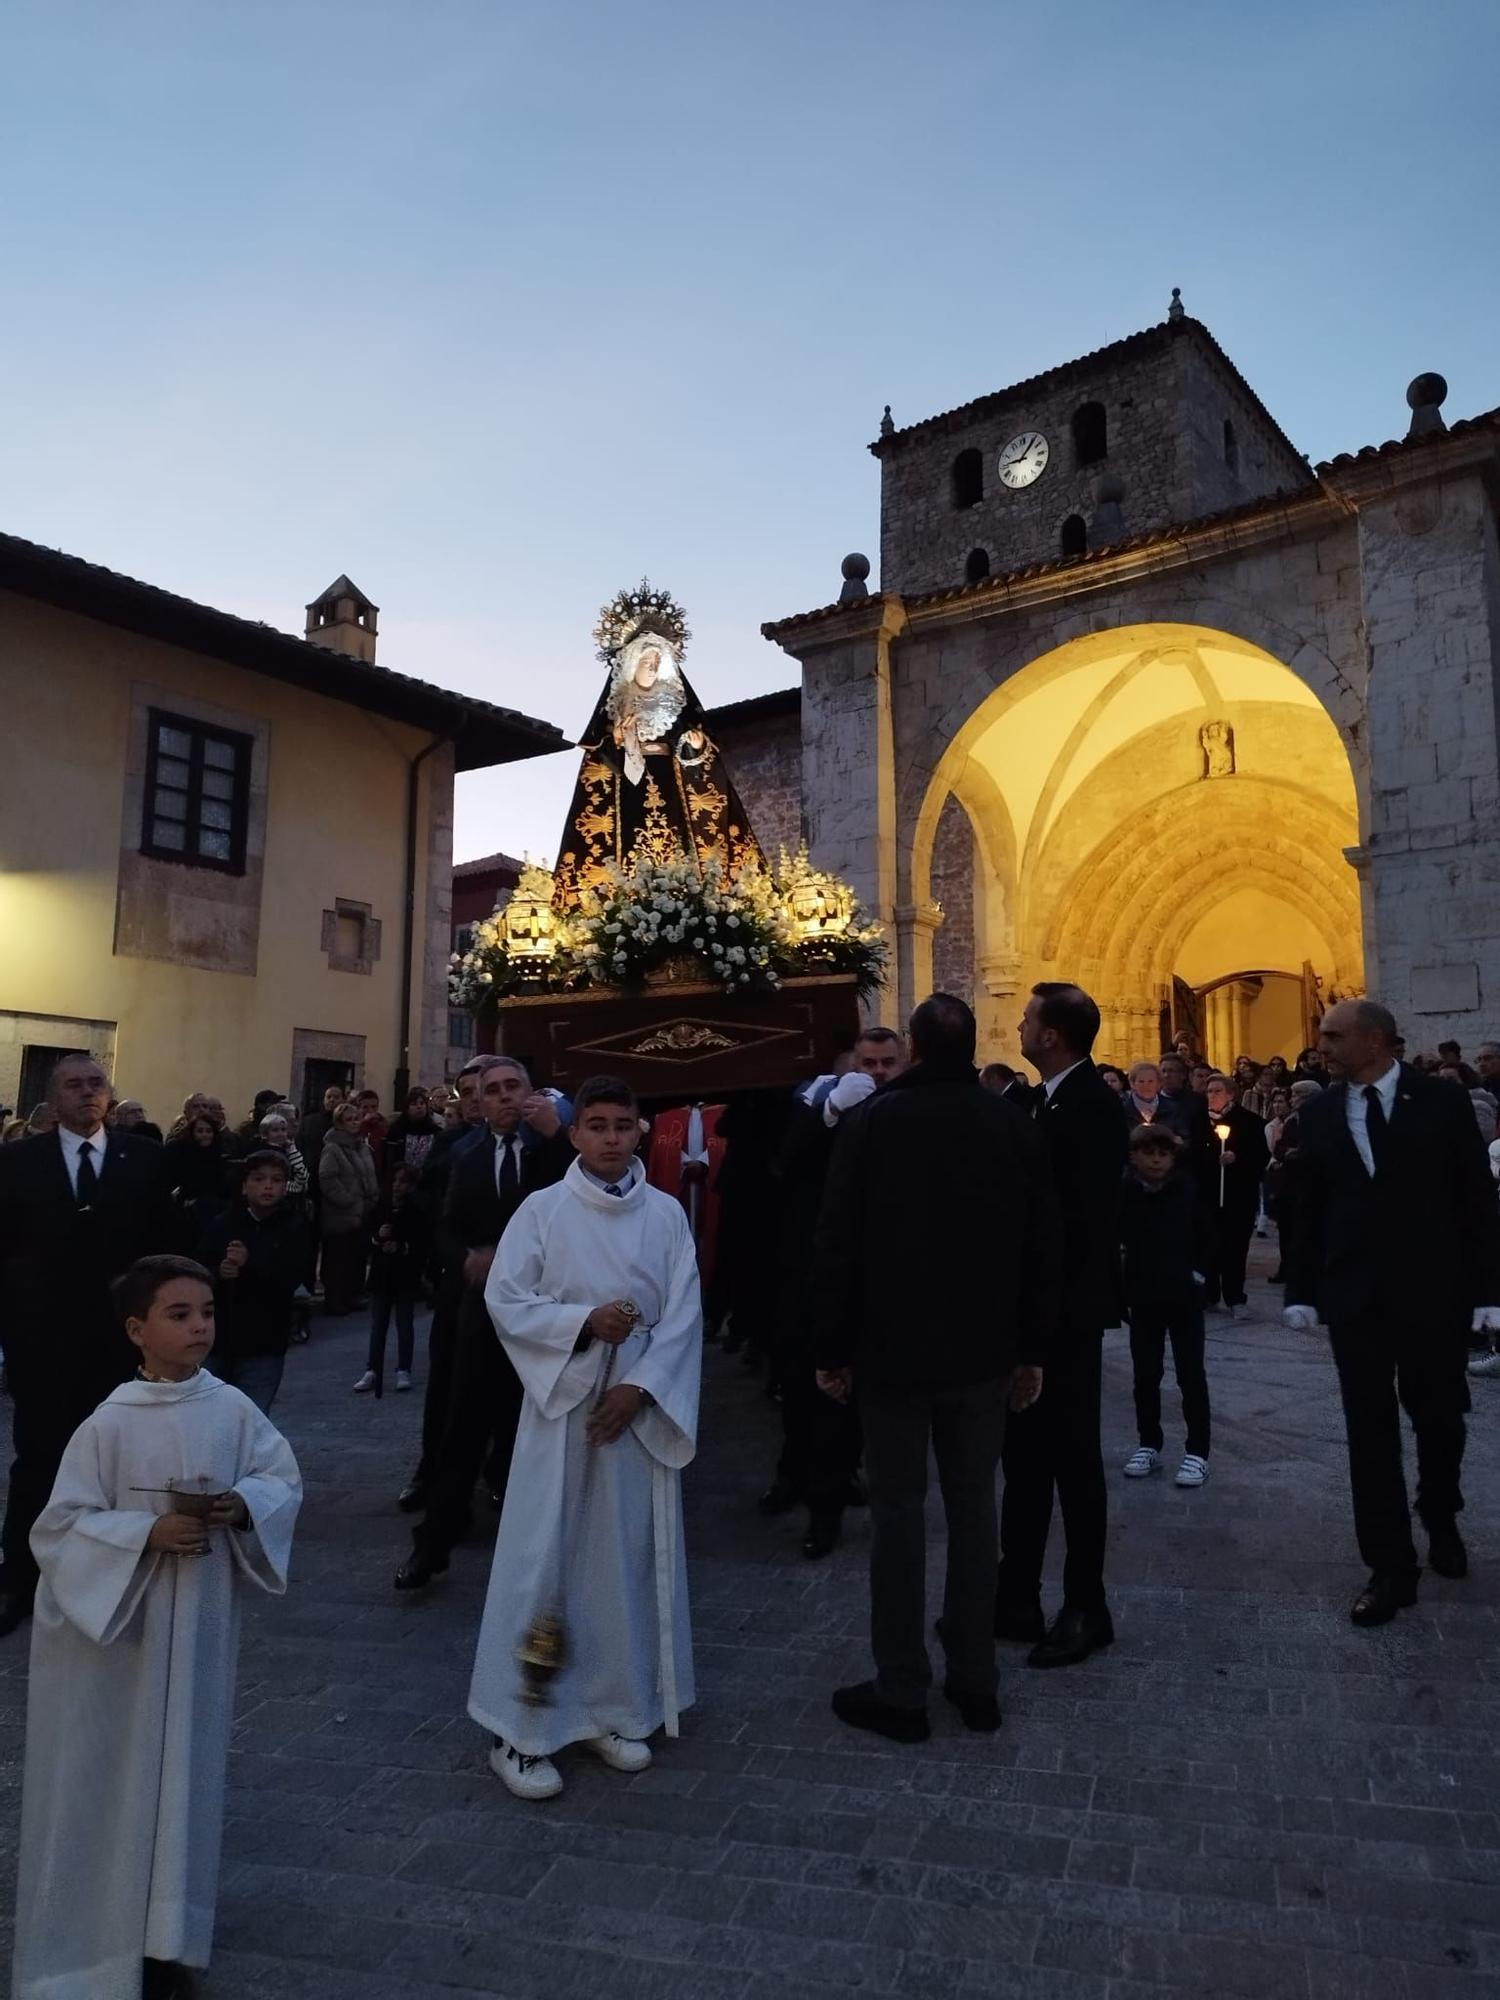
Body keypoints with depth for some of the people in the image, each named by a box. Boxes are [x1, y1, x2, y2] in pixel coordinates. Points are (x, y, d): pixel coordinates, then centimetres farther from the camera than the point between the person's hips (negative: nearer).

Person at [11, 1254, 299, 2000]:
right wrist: (146, 1533, -24)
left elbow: (285, 1477, 1)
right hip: (115, 1623, -3)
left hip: (201, 1622, 3)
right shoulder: (109, 1424, -16)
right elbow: (61, 1525, -13)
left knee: (183, 1770, 15)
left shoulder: (233, 1409, -7)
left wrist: (245, 1505, -18)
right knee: (105, 1781, 9)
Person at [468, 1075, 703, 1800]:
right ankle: (521, 1730, 12)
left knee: (628, 1558, 10)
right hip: (561, 1401, -2)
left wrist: (638, 1387, -11)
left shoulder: (666, 1215, 1)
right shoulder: (542, 1209, -4)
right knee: (544, 1557, 0)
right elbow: (504, 1299, -7)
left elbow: (683, 1315, -1)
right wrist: (584, 1322, -18)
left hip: (639, 1405, 2)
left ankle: (615, 1709, 25)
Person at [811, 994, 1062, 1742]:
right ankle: (975, 1681, 22)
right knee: (974, 1510, 12)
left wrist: (830, 1349, -1)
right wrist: (1032, 1349, 11)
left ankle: (900, 1691, 14)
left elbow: (837, 1245, -10)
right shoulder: (1016, 1126, -2)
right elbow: (1044, 1248, 2)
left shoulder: (872, 1122, -11)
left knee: (898, 1513, 5)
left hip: (892, 1348, -3)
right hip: (983, 1351, 3)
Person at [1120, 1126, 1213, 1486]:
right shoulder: (1125, 1191, -12)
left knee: (1191, 1375, 3)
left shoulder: (1188, 1189, -10)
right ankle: (1149, 1444, 23)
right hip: (1143, 1296, 1)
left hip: (1184, 1294, -1)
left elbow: (1205, 1235, 1)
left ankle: (1197, 1451, 12)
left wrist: (1197, 1272, -2)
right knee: (1145, 1375, 10)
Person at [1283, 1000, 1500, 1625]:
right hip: (1354, 1295, 1)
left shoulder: (1442, 1102, -5)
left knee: (1439, 1419, 15)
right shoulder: (1318, 1114, 2)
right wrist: (1301, 1291, 2)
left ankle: (1440, 1520, 42)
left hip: (1433, 1291, -1)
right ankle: (1391, 1567, 13)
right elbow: (1309, 1209, 5)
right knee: (1370, 1430, 3)